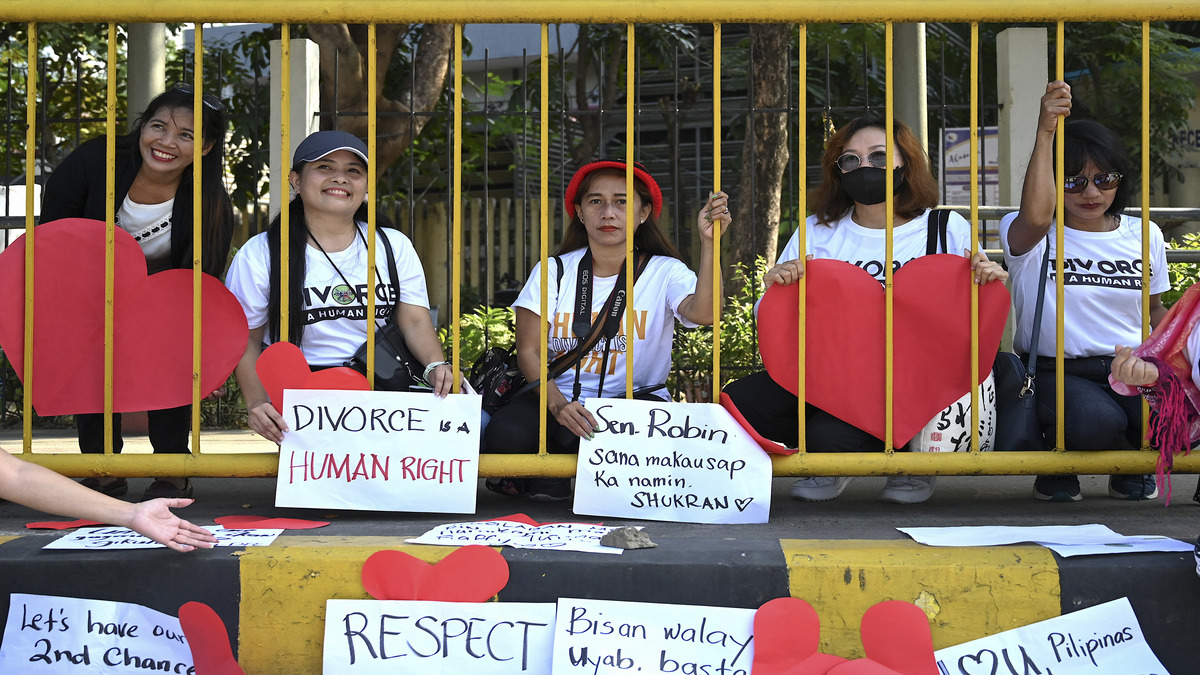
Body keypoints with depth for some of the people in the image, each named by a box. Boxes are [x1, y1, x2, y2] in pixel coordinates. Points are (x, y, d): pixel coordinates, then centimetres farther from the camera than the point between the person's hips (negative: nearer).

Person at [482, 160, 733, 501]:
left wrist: (708, 243, -32)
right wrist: (558, 405, -20)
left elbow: (703, 313, -21)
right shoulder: (554, 272, 5)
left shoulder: (665, 272, 0)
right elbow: (529, 352, -2)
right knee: (504, 434, -31)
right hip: (558, 399, 1)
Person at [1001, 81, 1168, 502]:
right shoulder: (1029, 238, -3)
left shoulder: (1143, 235, 14)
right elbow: (1036, 216, -29)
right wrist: (1045, 134, -28)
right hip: (1057, 372, -4)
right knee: (1093, 421, -37)